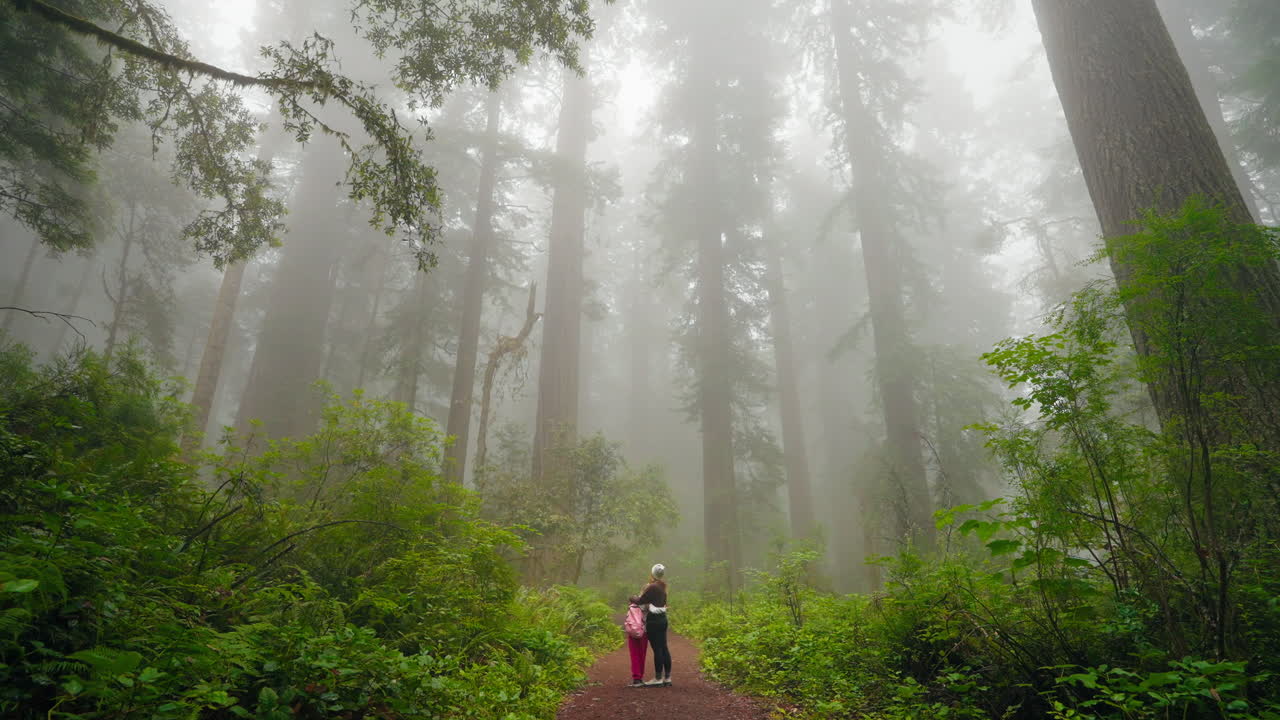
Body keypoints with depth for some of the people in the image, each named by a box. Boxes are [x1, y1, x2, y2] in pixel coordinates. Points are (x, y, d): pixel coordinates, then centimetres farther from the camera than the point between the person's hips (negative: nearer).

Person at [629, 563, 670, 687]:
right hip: (662, 618, 9)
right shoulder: (662, 586, 10)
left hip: (654, 620, -9)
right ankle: (667, 678, 15)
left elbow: (640, 601, -12)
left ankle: (658, 678, 4)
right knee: (664, 648, 11)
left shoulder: (652, 587, -16)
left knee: (657, 649, -2)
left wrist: (632, 599, 10)